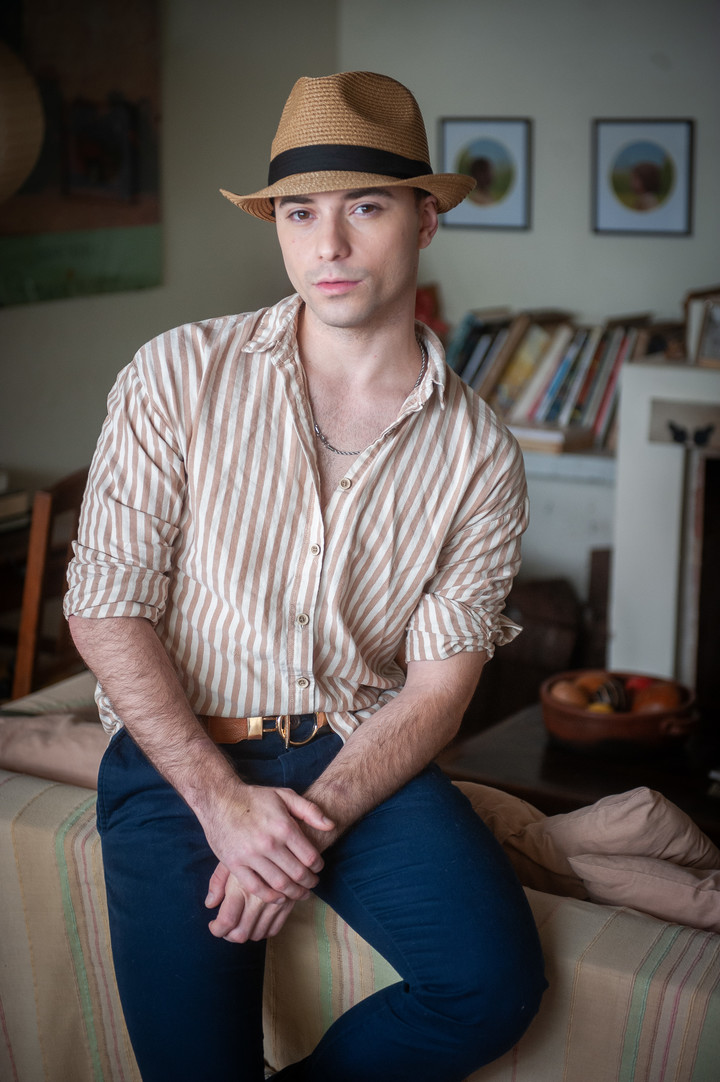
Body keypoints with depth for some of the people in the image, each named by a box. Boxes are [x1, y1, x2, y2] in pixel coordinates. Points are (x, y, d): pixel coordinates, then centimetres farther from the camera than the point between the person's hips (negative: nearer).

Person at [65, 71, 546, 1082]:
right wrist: (225, 801, -16)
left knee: (495, 985, -18)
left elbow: (438, 684, -2)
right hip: (179, 752, -1)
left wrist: (313, 821, -17)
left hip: (360, 753, 2)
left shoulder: (481, 455, -2)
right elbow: (105, 607, -7)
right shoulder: (178, 377, -5)